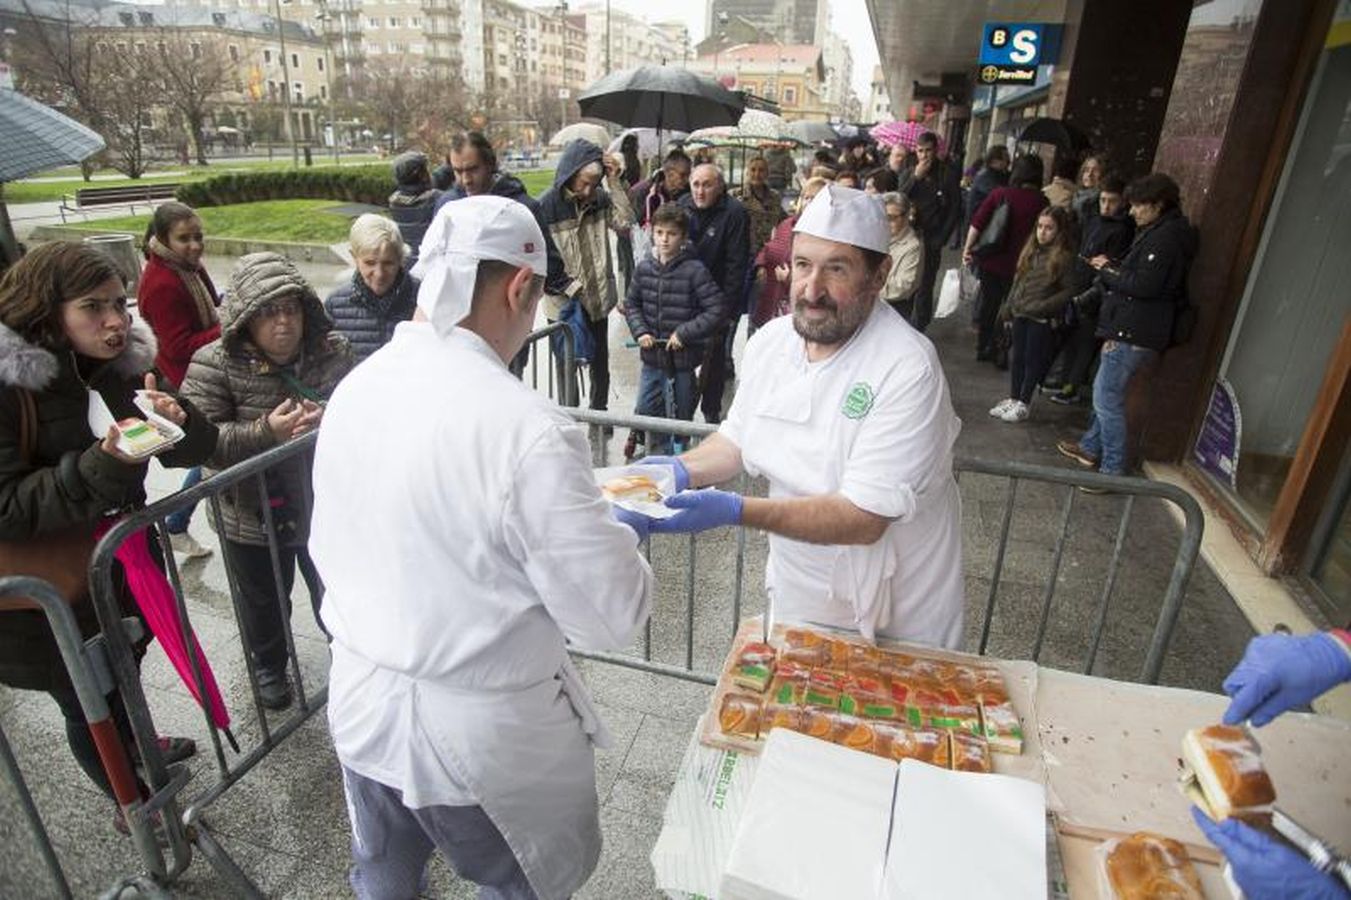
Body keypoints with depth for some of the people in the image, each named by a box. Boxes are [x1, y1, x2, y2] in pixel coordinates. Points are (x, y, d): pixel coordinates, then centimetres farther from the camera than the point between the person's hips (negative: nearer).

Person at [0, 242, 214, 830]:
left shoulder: (125, 366, -4)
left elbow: (194, 451, -1)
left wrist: (179, 422, -23)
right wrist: (101, 466, -37)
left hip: (124, 562, 5)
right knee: (87, 704, 14)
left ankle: (136, 745, 56)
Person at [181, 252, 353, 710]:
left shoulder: (333, 351, -8)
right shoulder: (214, 364, -14)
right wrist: (266, 432, -33)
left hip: (327, 506, 2)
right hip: (253, 516, -1)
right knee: (265, 602, 21)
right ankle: (269, 666, 50)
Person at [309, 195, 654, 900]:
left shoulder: (353, 387, -8)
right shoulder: (526, 427, -29)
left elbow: (327, 549, 6)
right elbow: (612, 617, -21)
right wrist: (620, 533, -2)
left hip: (361, 707, 6)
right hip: (479, 735, -6)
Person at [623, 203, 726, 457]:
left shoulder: (695, 270, -13)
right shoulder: (644, 268, 2)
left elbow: (717, 309, -15)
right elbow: (632, 303, 13)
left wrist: (685, 333, -18)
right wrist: (640, 331, -3)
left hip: (683, 357, -4)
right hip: (652, 355, 4)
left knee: (681, 417, 10)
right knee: (645, 412, 10)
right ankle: (658, 455, 32)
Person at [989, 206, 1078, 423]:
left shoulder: (1065, 257, -11)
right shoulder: (1031, 251, 7)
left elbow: (1069, 290, -13)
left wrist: (1043, 306, -20)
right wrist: (1008, 309, 11)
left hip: (1043, 320, -6)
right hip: (1020, 315, 6)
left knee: (1033, 360, 4)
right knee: (1016, 357, 13)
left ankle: (1023, 403, 14)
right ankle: (1012, 398, 25)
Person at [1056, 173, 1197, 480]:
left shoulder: (1167, 236, -15)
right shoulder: (1158, 232, 17)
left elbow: (1143, 284, -22)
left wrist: (1108, 270, -9)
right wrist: (1111, 268, 3)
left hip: (1134, 334, -11)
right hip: (1128, 329, 11)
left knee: (1107, 399, -7)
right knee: (1105, 392, 21)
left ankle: (1113, 470, 0)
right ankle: (1090, 448, 35)